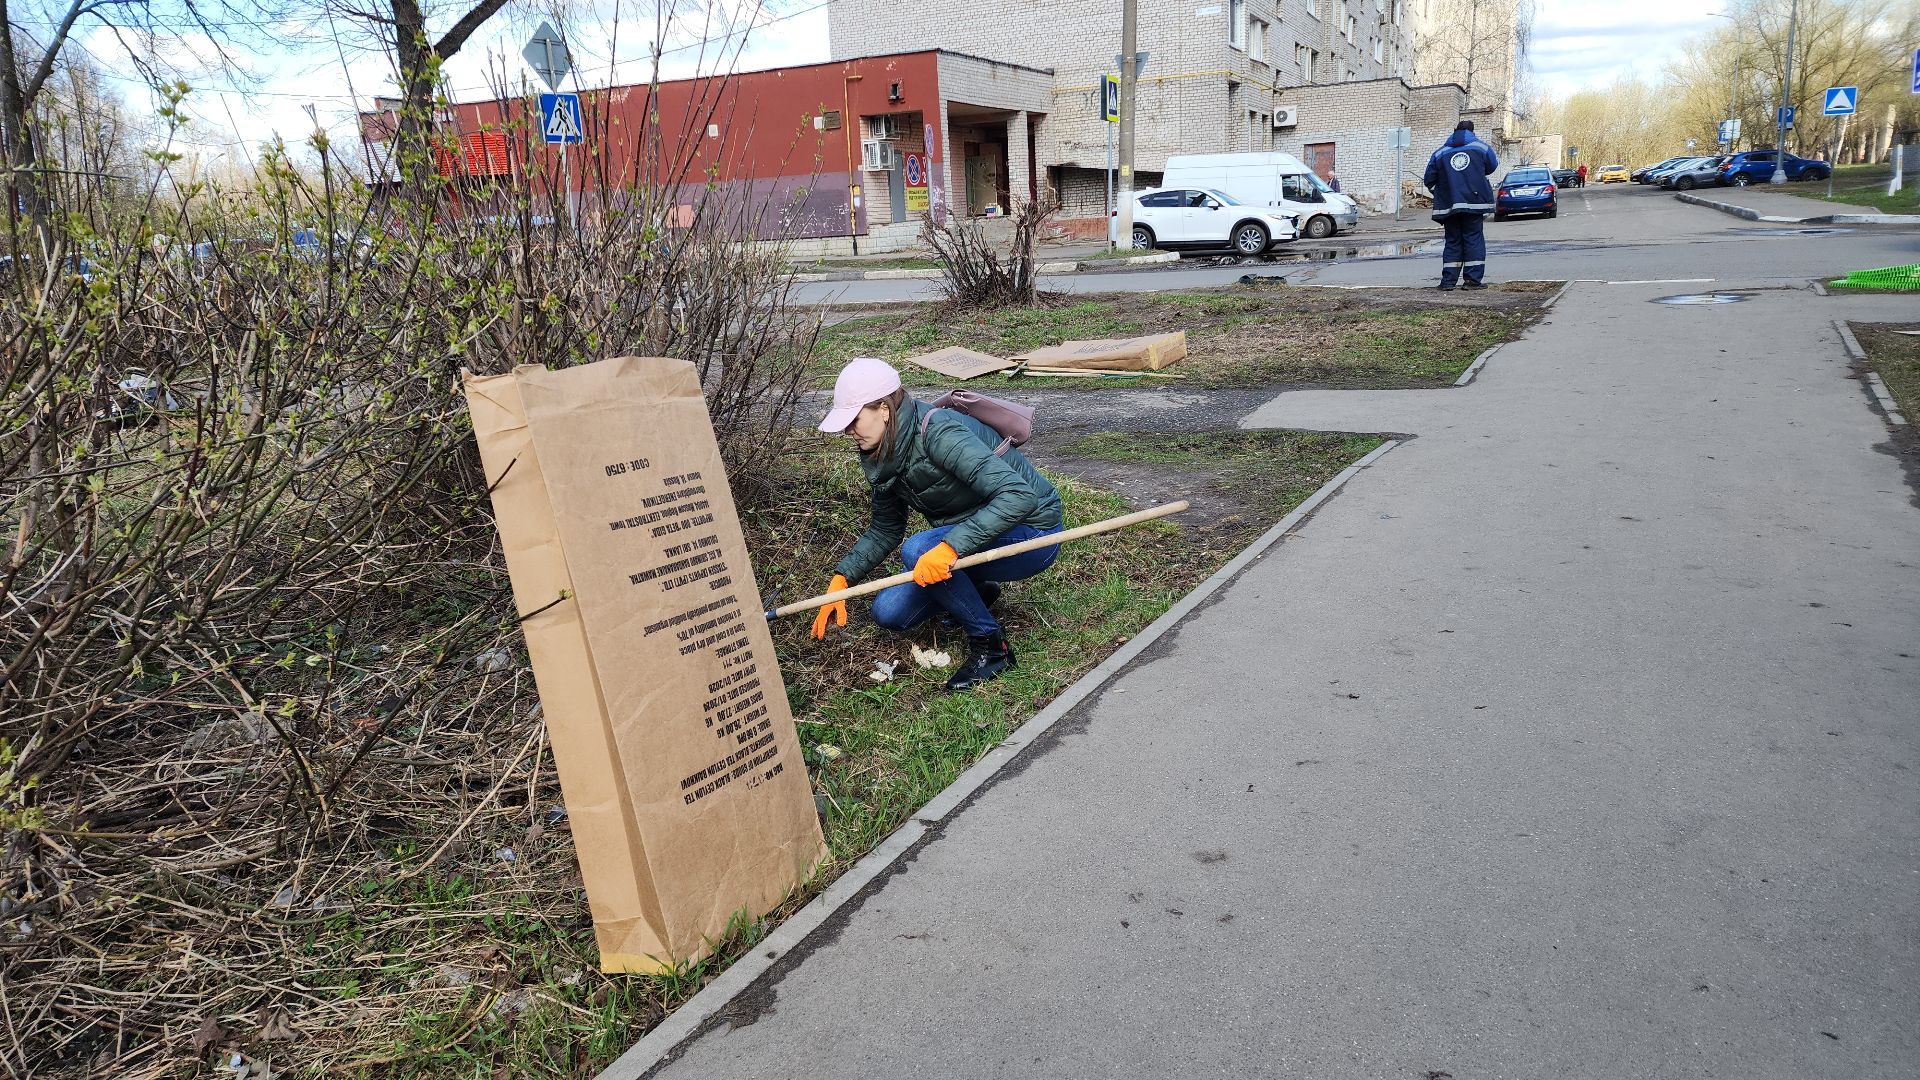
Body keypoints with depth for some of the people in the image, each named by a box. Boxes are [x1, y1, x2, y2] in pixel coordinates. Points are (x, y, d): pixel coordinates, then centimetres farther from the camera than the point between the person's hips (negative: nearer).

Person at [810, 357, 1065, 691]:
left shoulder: (939, 433, -28)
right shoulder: (886, 455, -2)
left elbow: (1018, 495, -38)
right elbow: (884, 530, 12)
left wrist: (950, 547, -44)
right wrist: (841, 579, -1)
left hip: (1032, 532, -8)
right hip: (974, 534, 8)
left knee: (917, 550, -31)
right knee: (889, 612, -2)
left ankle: (991, 646, -14)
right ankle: (978, 592, 19)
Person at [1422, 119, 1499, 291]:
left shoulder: (1440, 153, 9)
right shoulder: (1481, 148, 6)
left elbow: (1429, 180, 9)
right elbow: (1492, 167, 21)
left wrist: (1439, 194, 26)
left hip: (1449, 205, 2)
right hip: (1475, 203, -2)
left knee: (1452, 241, 8)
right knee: (1474, 239, 2)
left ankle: (1448, 280, 3)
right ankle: (1472, 279, -4)